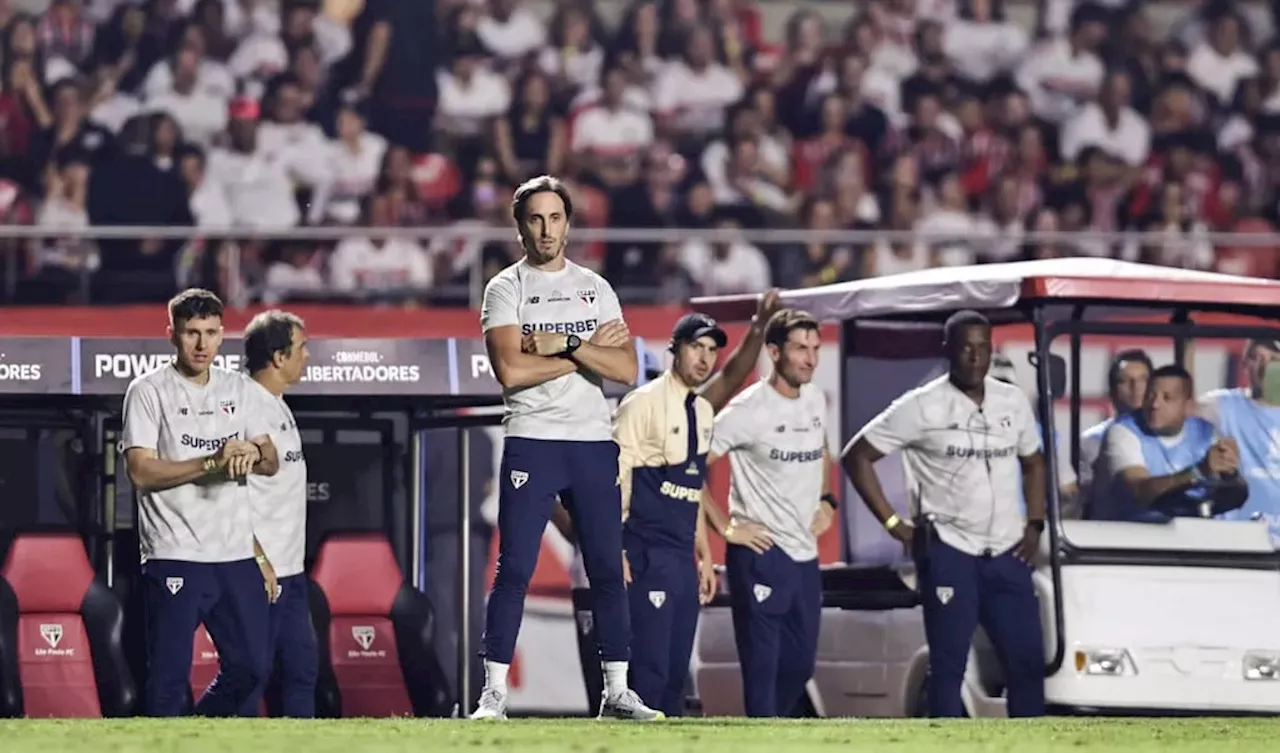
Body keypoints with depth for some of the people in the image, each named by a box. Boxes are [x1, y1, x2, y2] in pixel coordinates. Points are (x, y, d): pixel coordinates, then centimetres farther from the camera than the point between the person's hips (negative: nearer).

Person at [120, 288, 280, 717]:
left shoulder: (239, 390, 14)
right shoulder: (149, 392, -3)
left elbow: (271, 462, 11)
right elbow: (141, 472, -12)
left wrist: (251, 455, -14)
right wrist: (214, 462, -20)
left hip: (237, 554, 6)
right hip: (175, 557, -6)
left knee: (250, 667, 8)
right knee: (169, 677, -7)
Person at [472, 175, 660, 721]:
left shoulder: (595, 288, 12)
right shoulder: (505, 289, 2)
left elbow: (627, 369, 0)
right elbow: (511, 370, -14)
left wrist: (563, 344, -11)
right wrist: (588, 350, -8)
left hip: (594, 443, 4)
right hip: (532, 443, -4)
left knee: (609, 570, 4)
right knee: (515, 570, -7)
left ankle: (617, 692, 9)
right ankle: (493, 693, -6)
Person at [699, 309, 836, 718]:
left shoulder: (815, 400, 9)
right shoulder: (748, 410, -14)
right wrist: (726, 528, -15)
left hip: (805, 554, 7)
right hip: (761, 553, -7)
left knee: (800, 664, 13)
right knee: (762, 664, -7)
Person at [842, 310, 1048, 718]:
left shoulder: (1013, 402, 10)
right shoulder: (923, 407, -4)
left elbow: (1033, 463, 25)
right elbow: (856, 456, -2)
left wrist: (1034, 525, 10)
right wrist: (893, 524, -6)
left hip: (1006, 554, 5)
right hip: (948, 551, -5)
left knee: (1027, 660, 2)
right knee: (948, 666, -3)